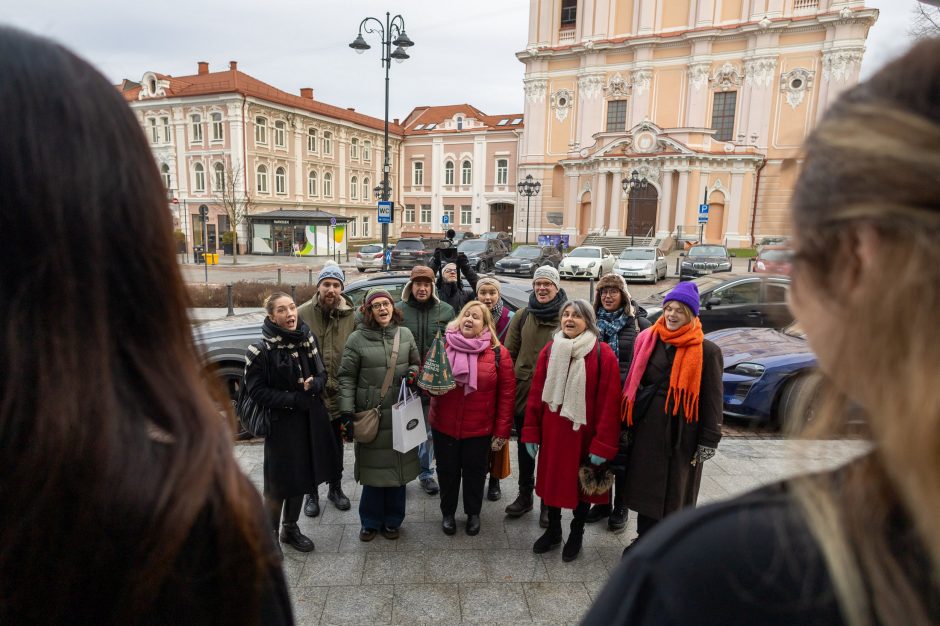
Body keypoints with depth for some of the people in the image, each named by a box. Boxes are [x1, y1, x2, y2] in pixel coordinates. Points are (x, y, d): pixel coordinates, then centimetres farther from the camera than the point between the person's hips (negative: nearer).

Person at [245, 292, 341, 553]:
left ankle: (290, 529, 37)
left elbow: (322, 373, 9)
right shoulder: (260, 351, -14)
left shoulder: (307, 338, 1)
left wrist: (314, 384, -14)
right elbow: (256, 391, -13)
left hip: (311, 419, 6)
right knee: (278, 482, 3)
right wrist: (294, 399, -19)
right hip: (281, 423, -5)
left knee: (302, 476, 17)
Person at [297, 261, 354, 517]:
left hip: (338, 394, 2)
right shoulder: (302, 314, -10)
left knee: (336, 445, 19)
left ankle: (335, 488, 39)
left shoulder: (351, 316, -5)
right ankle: (312, 494, 33)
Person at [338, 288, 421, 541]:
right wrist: (347, 413, -8)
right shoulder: (357, 339, -5)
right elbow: (347, 378, -3)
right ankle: (371, 522, 26)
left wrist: (412, 373, -7)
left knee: (397, 467, 10)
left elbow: (416, 363, 17)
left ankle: (392, 521, 29)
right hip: (369, 415, -2)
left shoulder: (405, 334, 4)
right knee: (373, 469, 5)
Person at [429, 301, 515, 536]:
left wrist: (502, 429, -7)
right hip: (444, 426, 1)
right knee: (447, 471, 16)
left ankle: (473, 513, 40)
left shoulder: (497, 353, -7)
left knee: (475, 471, 16)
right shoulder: (442, 346, -2)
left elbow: (507, 393, -6)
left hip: (479, 428, -1)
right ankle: (448, 512, 40)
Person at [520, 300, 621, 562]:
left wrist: (603, 443, -15)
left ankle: (576, 533, 38)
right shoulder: (549, 350, 1)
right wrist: (531, 432, 0)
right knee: (551, 479, 16)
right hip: (552, 431, 3)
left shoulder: (603, 354, -11)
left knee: (582, 483, 15)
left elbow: (609, 401, -13)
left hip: (584, 433, -3)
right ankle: (553, 530, 39)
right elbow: (536, 393, 2)